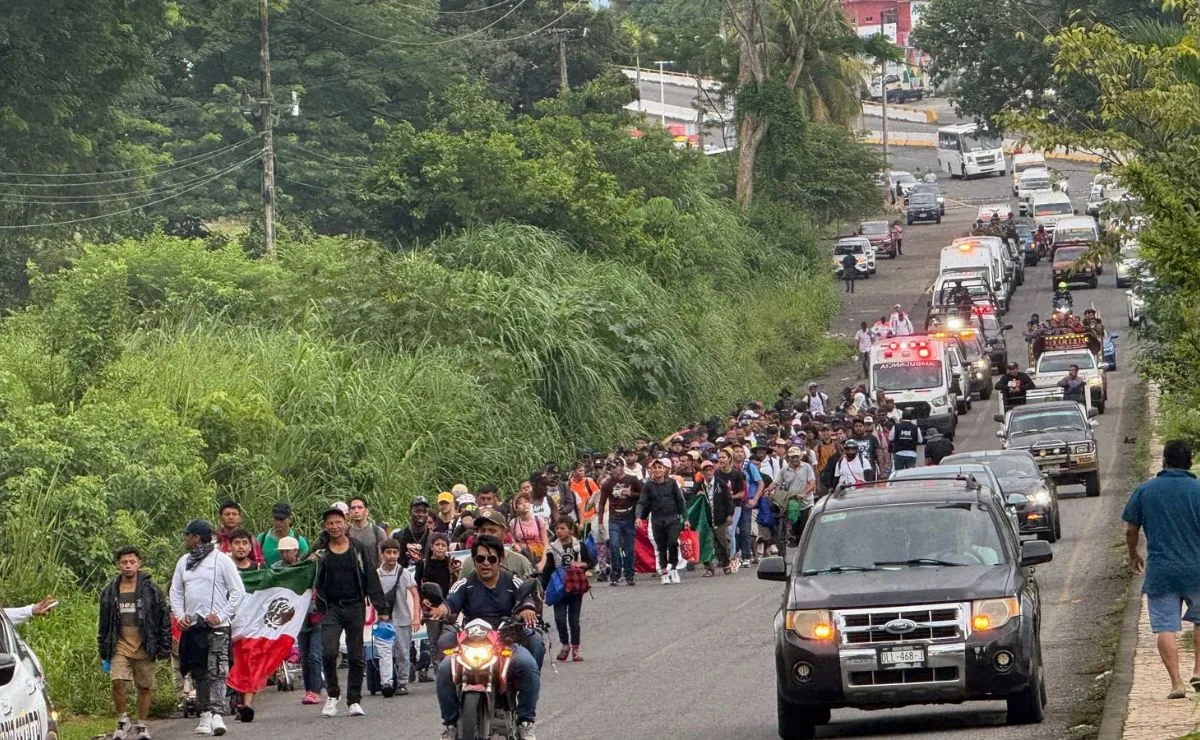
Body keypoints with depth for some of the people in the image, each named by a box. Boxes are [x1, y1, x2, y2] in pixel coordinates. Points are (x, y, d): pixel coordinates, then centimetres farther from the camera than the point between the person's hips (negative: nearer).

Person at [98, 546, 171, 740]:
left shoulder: (151, 590, 0)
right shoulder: (109, 592, 7)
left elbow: (165, 619, 2)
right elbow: (103, 624, 14)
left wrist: (164, 649, -2)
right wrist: (103, 653, 12)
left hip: (144, 648, -1)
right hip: (120, 647, 1)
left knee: (145, 687, 4)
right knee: (118, 682, -16)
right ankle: (123, 722, 0)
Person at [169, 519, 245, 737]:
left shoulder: (221, 560, -3)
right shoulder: (184, 562, 14)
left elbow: (238, 592, -4)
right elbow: (175, 591, 20)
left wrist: (222, 615, -12)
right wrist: (179, 615, 4)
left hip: (216, 626, -6)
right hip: (191, 626, 6)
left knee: (217, 672, -13)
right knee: (198, 673, 7)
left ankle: (217, 714, -18)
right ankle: (205, 714, 12)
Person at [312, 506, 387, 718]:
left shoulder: (360, 550, 4)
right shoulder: (321, 552, 5)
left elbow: (371, 579, 4)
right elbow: (314, 583, 8)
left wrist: (381, 609, 1)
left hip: (355, 607, 0)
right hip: (331, 608, 0)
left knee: (356, 656, 3)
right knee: (328, 652, -16)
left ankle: (354, 700, 13)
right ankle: (332, 695, 3)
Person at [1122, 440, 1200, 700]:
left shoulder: (1144, 491, -1)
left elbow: (1131, 530, 6)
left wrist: (1133, 556, 24)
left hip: (1159, 572, 0)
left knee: (1166, 628, 1)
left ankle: (1176, 683, -5)